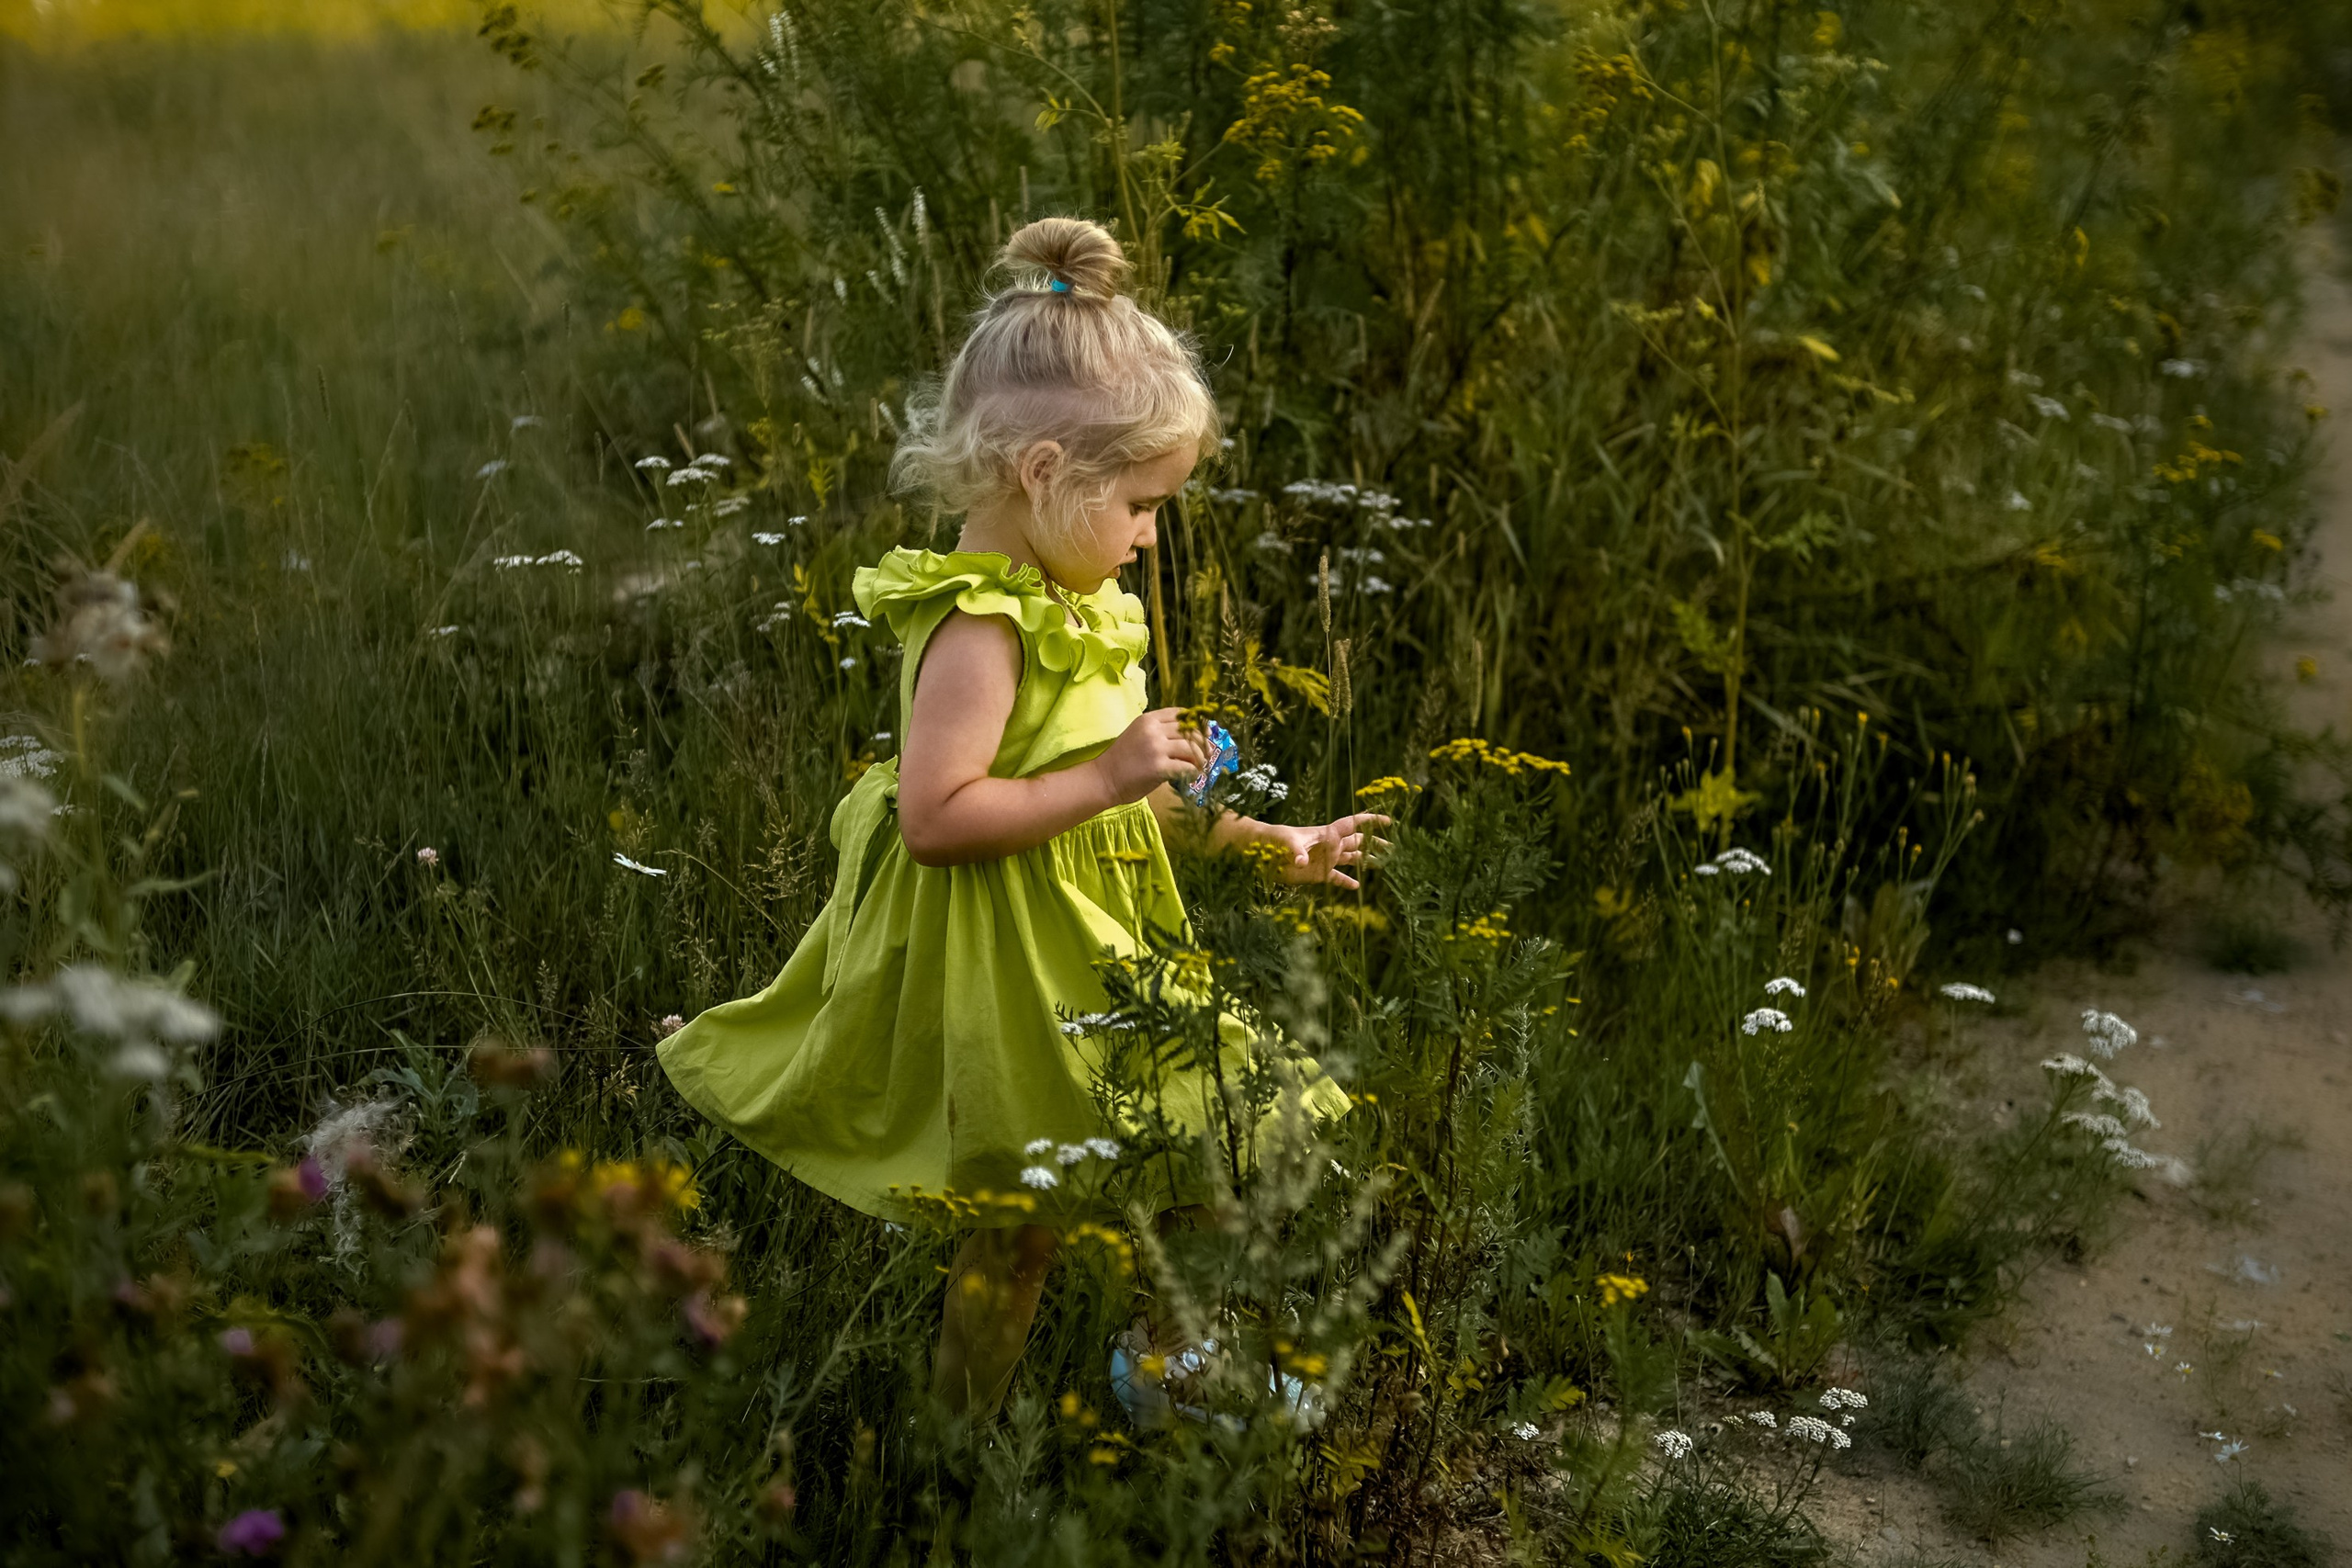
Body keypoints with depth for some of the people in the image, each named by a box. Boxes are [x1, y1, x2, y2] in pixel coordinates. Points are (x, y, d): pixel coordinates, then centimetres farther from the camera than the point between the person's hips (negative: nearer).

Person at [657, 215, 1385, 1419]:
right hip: (1002, 975, -10)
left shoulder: (1064, 607, 11)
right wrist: (1110, 779, -27)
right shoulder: (980, 627, -22)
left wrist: (1269, 843, 18)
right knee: (1019, 1226, 1)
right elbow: (934, 817, -29)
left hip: (1076, 952, 10)